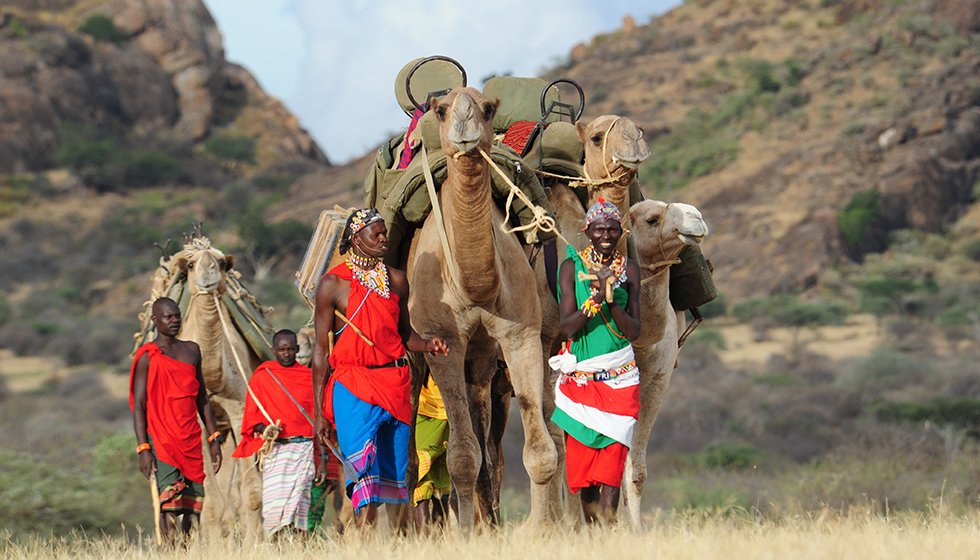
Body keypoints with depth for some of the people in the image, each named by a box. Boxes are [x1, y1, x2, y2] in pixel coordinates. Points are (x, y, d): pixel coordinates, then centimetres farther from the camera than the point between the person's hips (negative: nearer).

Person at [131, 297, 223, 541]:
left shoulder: (192, 350, 16)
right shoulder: (147, 356, -2)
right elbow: (138, 405, -5)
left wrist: (214, 438, 17)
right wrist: (143, 449, -12)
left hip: (191, 440, 6)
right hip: (161, 439, -6)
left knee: (194, 506, 2)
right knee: (170, 506, -14)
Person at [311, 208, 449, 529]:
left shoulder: (396, 281, 13)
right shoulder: (333, 284, -1)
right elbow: (322, 349, 0)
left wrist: (427, 344, -2)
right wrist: (319, 410, -3)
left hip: (395, 385, 5)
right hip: (352, 386, -5)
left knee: (393, 472, 3)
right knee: (363, 469, -14)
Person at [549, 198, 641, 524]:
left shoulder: (629, 269, 6)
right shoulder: (572, 267, 2)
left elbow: (634, 331, -1)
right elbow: (567, 326, -7)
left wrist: (610, 301, -16)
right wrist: (595, 300, -23)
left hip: (619, 376, 0)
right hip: (580, 373, 0)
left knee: (613, 450, -10)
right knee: (581, 453, 1)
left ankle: (607, 518, -12)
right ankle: (590, 523, 11)